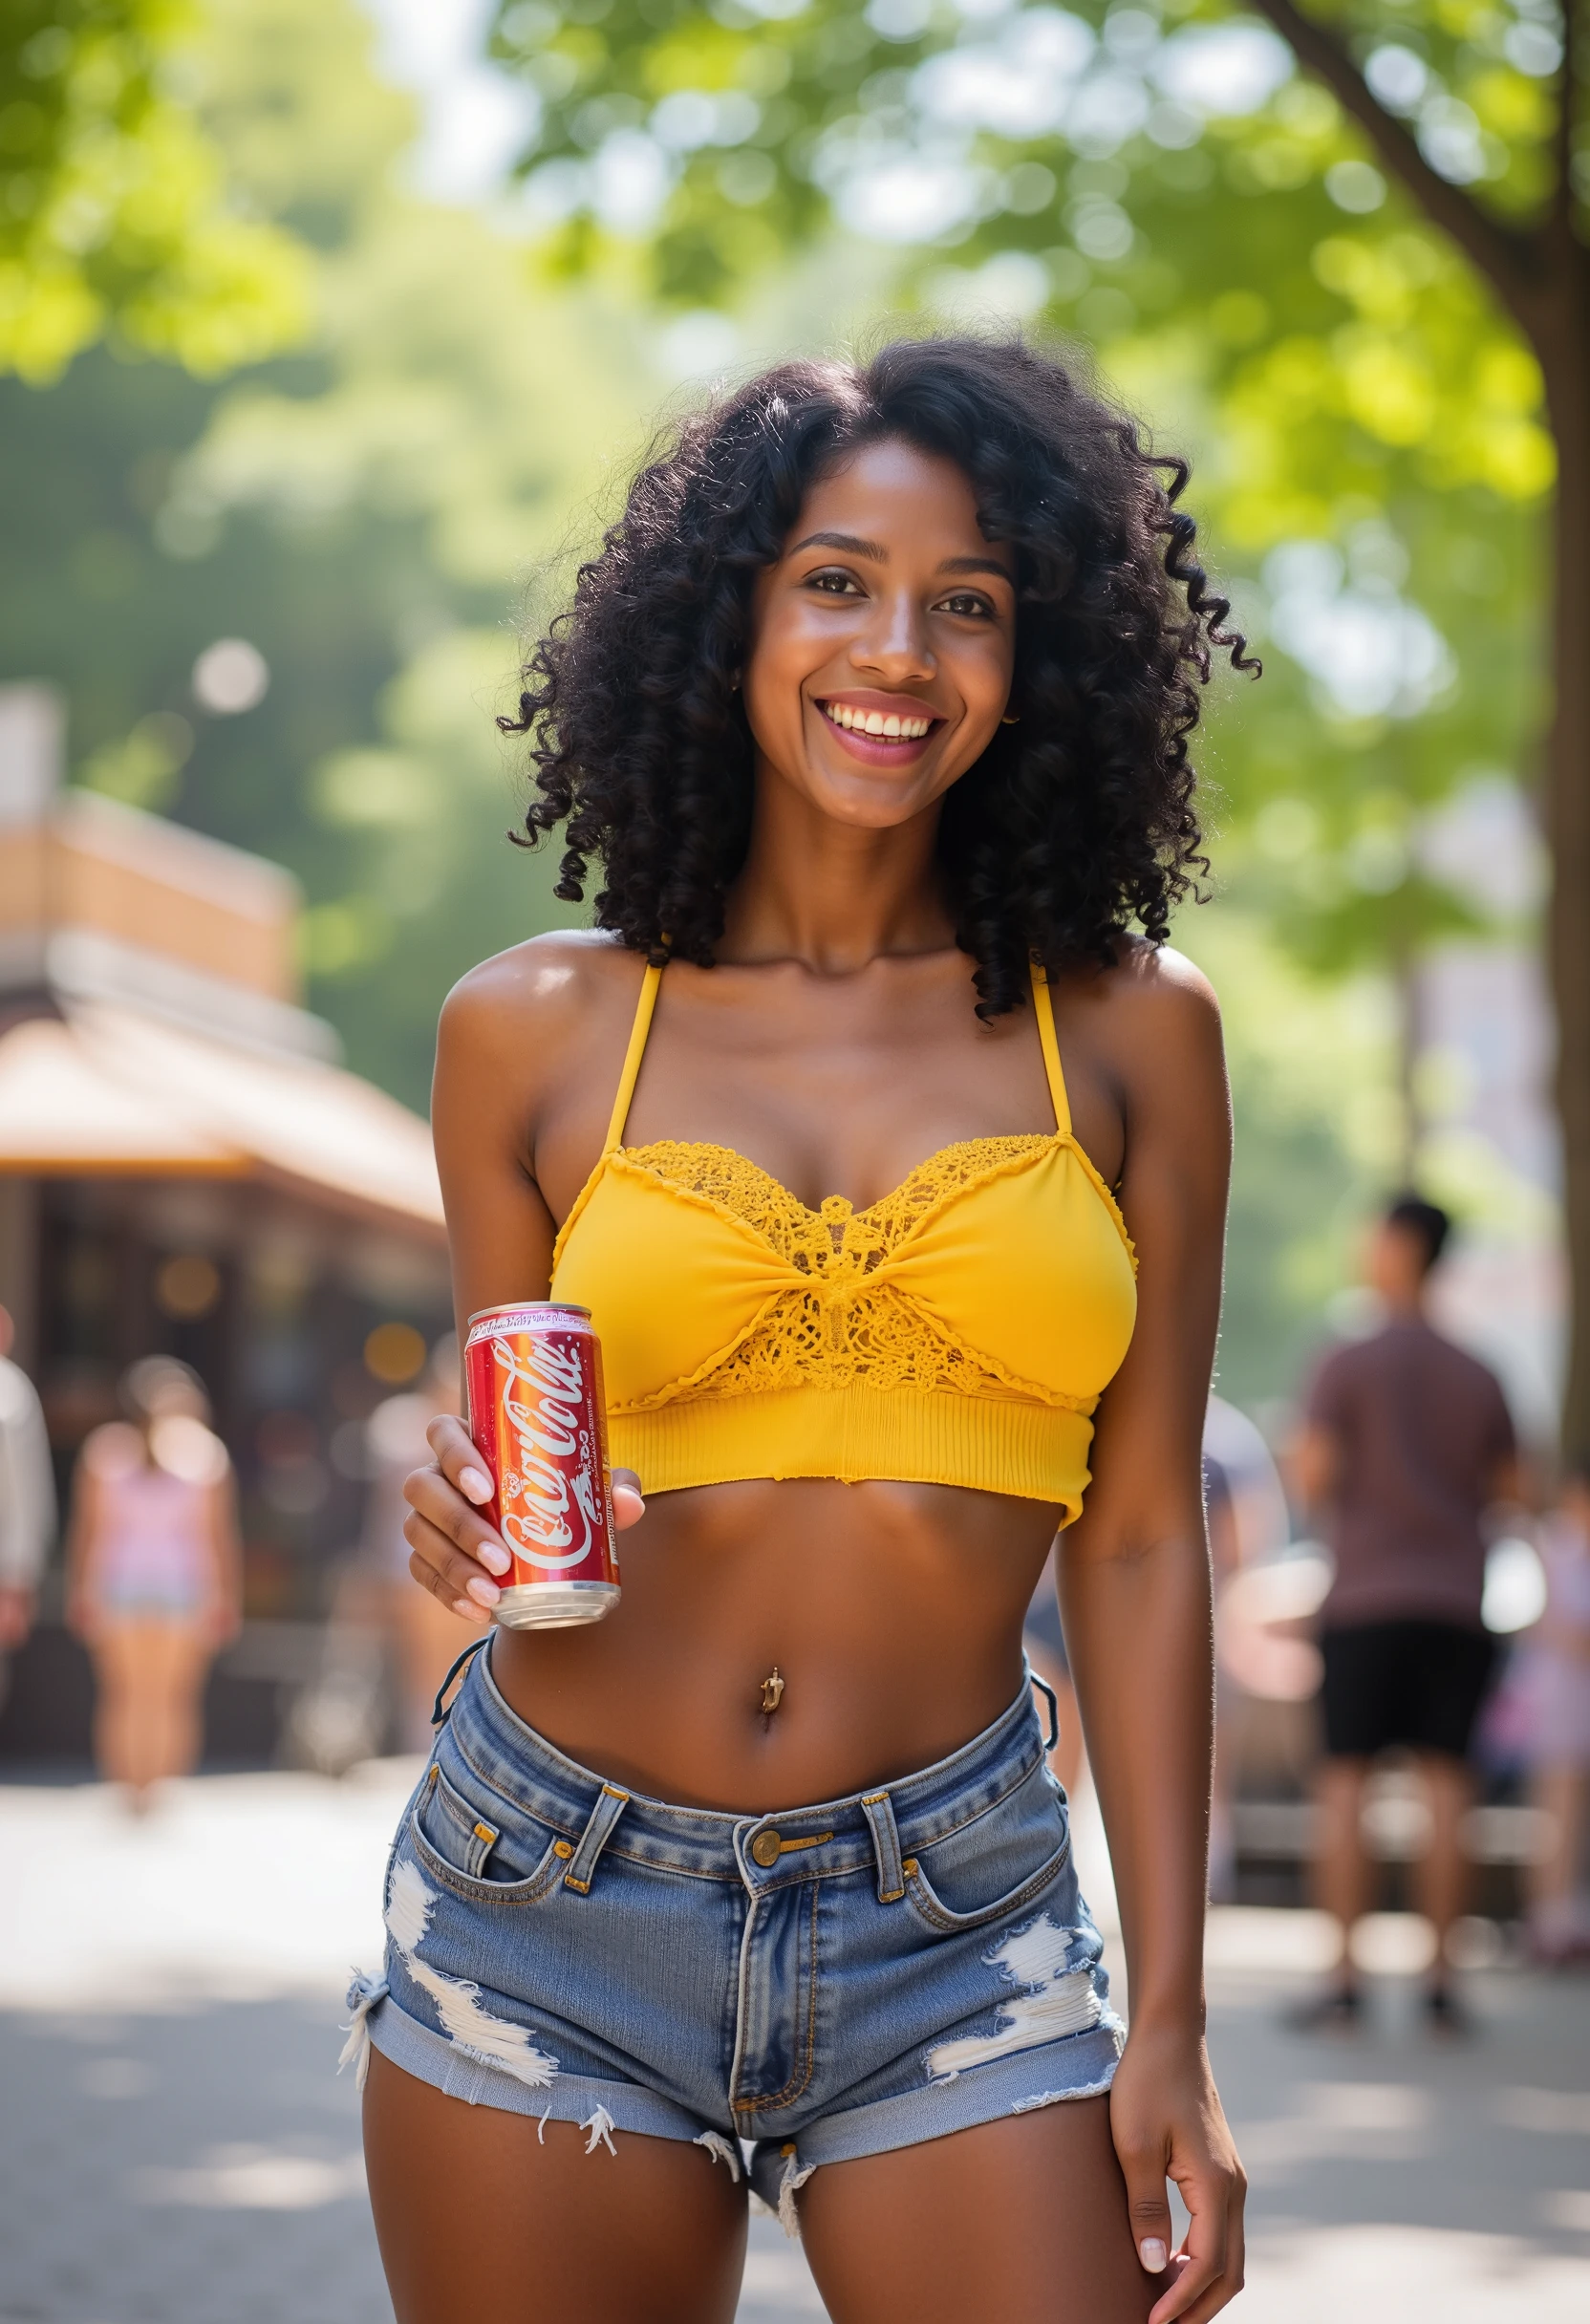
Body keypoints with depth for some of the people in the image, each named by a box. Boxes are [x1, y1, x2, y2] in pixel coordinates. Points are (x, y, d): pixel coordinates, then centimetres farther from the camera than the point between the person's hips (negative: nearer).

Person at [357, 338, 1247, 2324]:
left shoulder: (1127, 1037, 4)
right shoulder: (534, 1032, 4)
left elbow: (1138, 1548, 4)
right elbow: (504, 1476, 13)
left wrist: (1169, 2026, 0)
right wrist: (472, 1536, -11)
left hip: (955, 1936, 0)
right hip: (550, 1909, 1)